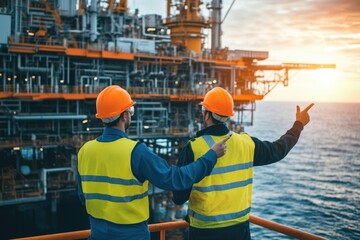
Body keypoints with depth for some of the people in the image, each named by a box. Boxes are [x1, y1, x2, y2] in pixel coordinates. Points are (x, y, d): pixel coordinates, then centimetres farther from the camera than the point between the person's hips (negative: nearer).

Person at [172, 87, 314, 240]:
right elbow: (278, 149, 13)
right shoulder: (246, 143, -5)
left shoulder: (193, 148, -17)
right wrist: (299, 124, 27)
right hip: (240, 227, 4)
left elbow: (179, 198, -14)